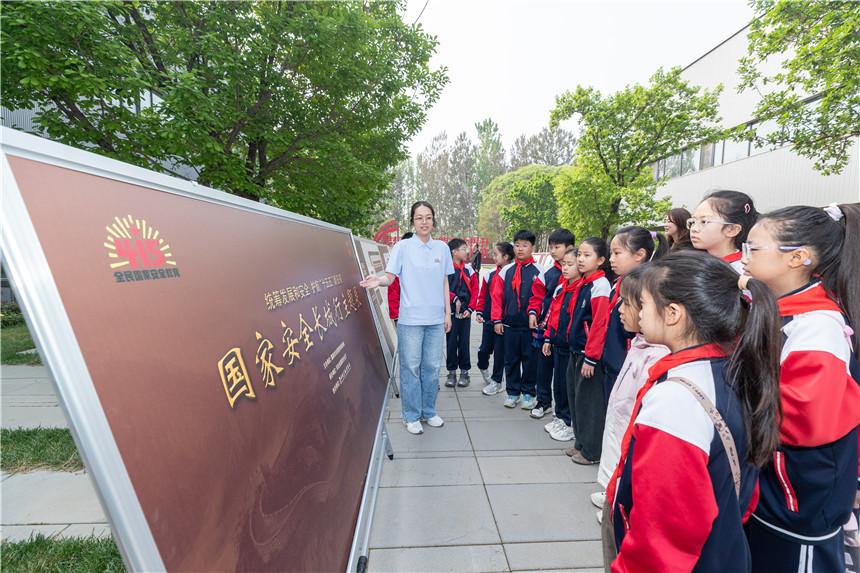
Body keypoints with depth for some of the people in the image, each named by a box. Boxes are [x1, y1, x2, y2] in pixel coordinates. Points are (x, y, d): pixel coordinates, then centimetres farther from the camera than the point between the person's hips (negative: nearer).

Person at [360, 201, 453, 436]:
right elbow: (390, 277, -8)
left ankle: (429, 411, 31)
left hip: (436, 318, 4)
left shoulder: (442, 248, 7)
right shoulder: (403, 247, -3)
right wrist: (378, 281, -30)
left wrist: (448, 313, 10)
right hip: (410, 318, -3)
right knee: (411, 368, 5)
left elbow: (445, 284, 12)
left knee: (432, 367, 13)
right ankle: (412, 416, 22)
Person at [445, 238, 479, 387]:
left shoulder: (469, 269, 4)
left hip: (465, 312, 2)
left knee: (464, 342, 8)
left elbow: (475, 290, 4)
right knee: (451, 342, 5)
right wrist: (454, 298, -18)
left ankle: (464, 372, 20)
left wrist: (470, 308, -4)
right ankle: (451, 372, 18)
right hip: (451, 311, -2)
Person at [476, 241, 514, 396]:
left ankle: (496, 381, 22)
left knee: (500, 351, 6)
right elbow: (483, 295, 10)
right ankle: (483, 368, 41)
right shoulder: (490, 275, 5)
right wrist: (479, 312, 2)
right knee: (484, 349, 11)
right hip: (488, 320, 4)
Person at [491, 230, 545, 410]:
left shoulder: (538, 271, -4)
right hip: (509, 324, 3)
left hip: (530, 324, -2)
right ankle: (512, 392, 25)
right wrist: (497, 320, -1)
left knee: (529, 359, 9)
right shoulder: (506, 271, 4)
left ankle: (528, 393, 24)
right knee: (511, 359, 11)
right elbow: (497, 296, 4)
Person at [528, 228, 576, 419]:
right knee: (544, 365, 12)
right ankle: (543, 401, 27)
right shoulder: (548, 274, 5)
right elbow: (537, 295, 8)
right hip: (545, 326, 4)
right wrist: (533, 312, -7)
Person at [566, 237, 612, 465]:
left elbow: (600, 324, -20)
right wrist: (577, 351, 16)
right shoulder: (583, 283, 10)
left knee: (589, 401, 3)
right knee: (575, 397, 16)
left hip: (589, 354, -9)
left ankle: (592, 451, 19)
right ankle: (581, 443, 32)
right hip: (577, 351, 9)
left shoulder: (600, 285, -16)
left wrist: (590, 357, -19)